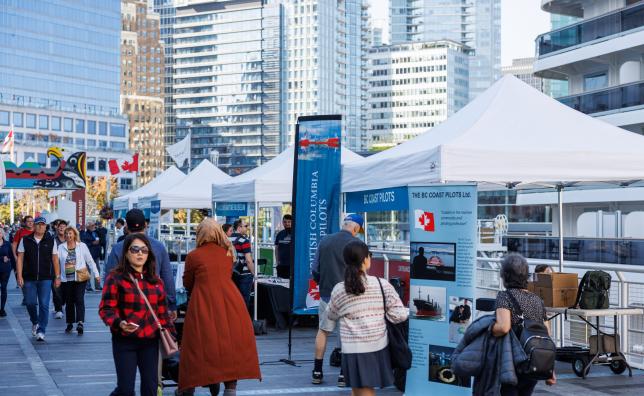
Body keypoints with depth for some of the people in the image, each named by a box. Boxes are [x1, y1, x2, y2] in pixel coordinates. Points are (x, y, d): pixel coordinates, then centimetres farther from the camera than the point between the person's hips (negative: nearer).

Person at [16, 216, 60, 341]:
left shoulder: (50, 241, 3)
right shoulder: (25, 240, 3)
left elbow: (55, 259, 6)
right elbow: (20, 258, 3)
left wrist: (57, 277, 3)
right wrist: (19, 276, -5)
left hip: (46, 278, -1)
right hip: (29, 278, 1)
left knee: (44, 305, -5)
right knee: (30, 303, 6)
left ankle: (41, 331, 0)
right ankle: (35, 322, 34)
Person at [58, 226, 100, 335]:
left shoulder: (82, 246, 3)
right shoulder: (61, 247, 5)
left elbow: (90, 261, 6)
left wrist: (96, 274, 3)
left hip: (80, 278, -2)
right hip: (66, 279, 2)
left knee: (79, 300, -12)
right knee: (69, 302, 8)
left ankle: (80, 323, -21)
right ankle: (70, 323, 21)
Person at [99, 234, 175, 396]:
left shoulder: (156, 281, 11)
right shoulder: (116, 278, -5)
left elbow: (162, 311, 17)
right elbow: (106, 309, -8)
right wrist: (119, 323, -25)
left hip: (150, 341, 4)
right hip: (125, 341, -4)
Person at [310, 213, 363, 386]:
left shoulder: (324, 241, 2)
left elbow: (315, 270, 5)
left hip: (326, 294, 4)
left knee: (323, 331, 15)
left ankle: (317, 372, 17)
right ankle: (344, 374, 9)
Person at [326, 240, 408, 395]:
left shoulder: (339, 290, -6)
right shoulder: (382, 284, -7)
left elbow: (331, 316, 12)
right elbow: (399, 315, -8)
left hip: (353, 350, -2)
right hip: (378, 347, 2)